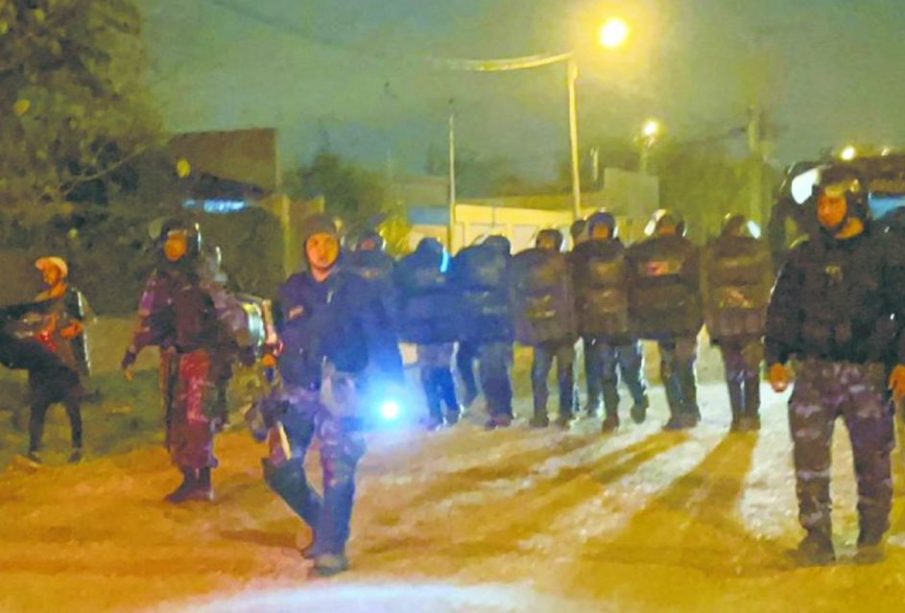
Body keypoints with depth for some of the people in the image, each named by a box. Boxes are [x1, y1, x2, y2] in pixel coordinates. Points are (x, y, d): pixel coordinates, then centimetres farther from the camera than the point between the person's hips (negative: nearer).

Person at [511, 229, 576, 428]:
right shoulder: (559, 262, -5)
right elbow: (567, 295, -5)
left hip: (535, 326, 1)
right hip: (560, 324, -1)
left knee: (539, 370, 7)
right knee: (565, 369, 3)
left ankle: (540, 414, 7)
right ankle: (565, 413, 4)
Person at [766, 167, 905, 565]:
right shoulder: (805, 256, 9)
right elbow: (781, 311, 12)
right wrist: (775, 358, 1)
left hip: (868, 372, -2)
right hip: (815, 370, 2)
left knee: (872, 458, 3)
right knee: (808, 455, -2)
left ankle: (871, 539, 18)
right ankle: (816, 538, 7)